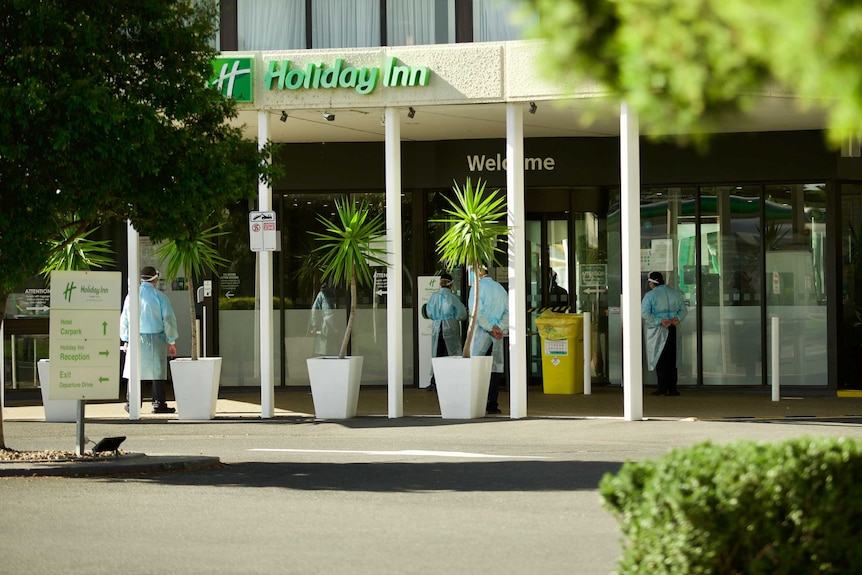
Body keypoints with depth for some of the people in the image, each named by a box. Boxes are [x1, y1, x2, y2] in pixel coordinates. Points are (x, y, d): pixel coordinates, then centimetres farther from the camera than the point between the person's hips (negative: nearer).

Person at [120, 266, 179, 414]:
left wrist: (126, 339, 21)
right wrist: (172, 342, 4)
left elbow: (124, 319, 11)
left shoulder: (131, 296, 5)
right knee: (157, 372, 1)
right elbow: (169, 320, -4)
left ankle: (130, 403, 9)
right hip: (155, 339, -3)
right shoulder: (159, 297, -6)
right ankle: (158, 403, 0)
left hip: (135, 340, 3)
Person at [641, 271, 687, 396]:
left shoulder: (650, 295, -7)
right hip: (674, 330, 5)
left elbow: (644, 313, -15)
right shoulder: (675, 293, 10)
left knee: (660, 360, 0)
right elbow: (683, 310, 9)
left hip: (658, 331, -5)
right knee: (672, 360, 9)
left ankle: (662, 388, -4)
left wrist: (659, 321, -15)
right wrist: (678, 318, -6)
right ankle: (672, 388, 8)